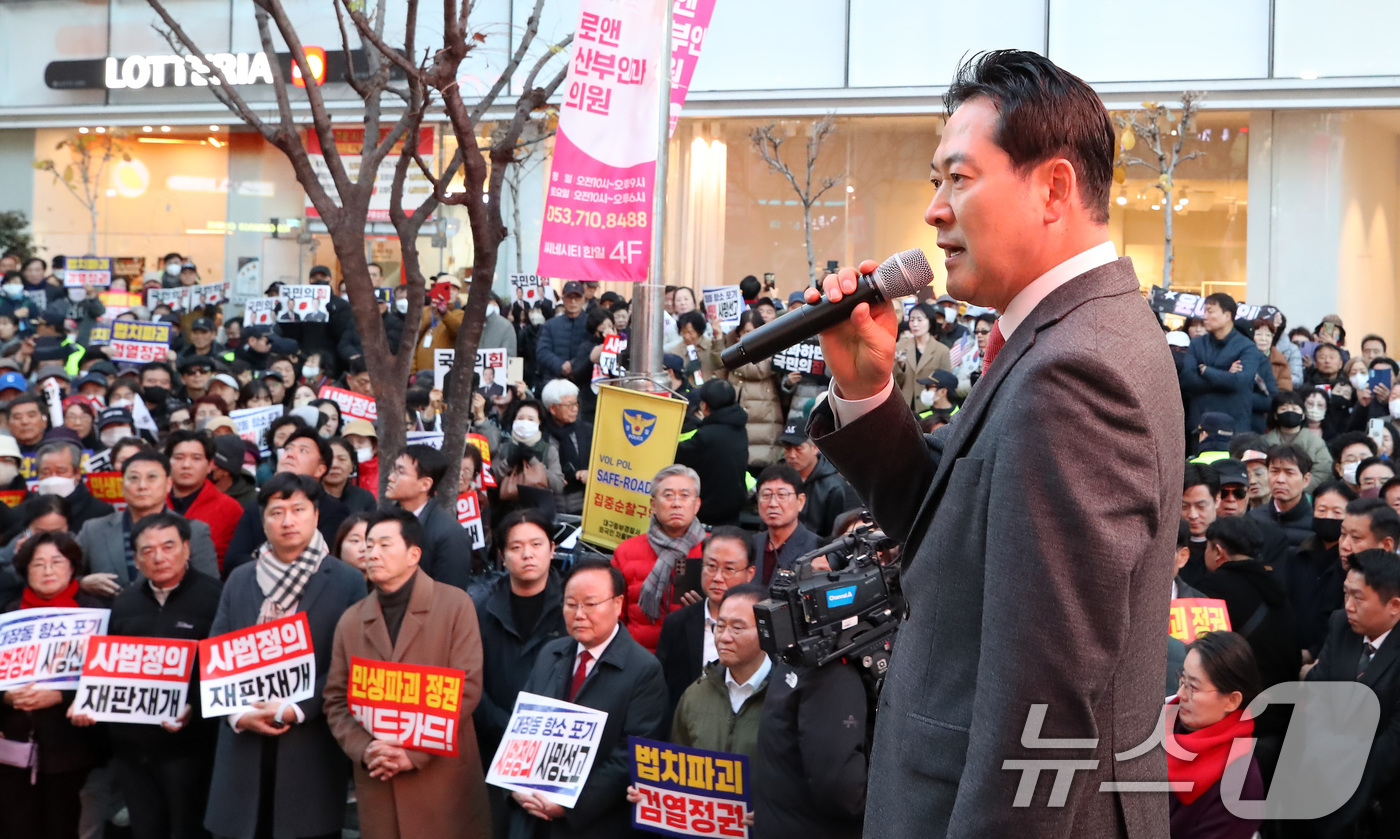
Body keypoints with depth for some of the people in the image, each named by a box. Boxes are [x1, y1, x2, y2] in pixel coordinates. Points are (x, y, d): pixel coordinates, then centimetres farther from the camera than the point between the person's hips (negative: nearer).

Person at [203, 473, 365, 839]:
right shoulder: (239, 580, 12)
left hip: (311, 750, -3)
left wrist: (296, 710, -15)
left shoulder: (347, 582, 0)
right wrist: (238, 713, -8)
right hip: (244, 747, 3)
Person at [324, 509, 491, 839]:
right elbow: (336, 700, 10)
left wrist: (415, 751, -13)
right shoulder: (351, 620, 12)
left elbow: (467, 688, -7)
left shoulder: (455, 605, 0)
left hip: (443, 777, -3)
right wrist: (363, 749, -9)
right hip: (377, 784, 3)